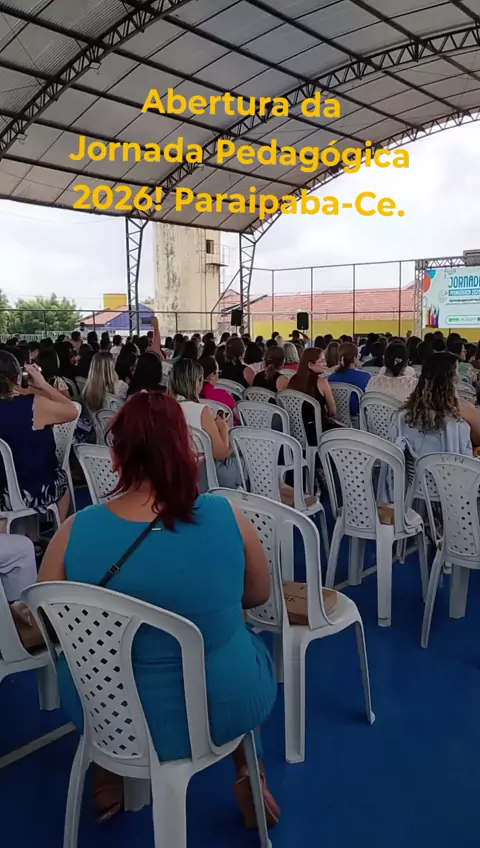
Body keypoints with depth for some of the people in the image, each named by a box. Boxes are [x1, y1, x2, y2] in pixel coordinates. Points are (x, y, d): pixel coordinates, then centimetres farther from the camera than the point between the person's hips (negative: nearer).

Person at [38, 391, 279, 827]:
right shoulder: (228, 518, -20)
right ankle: (247, 773, 33)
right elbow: (260, 595, -2)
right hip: (227, 707, 0)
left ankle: (108, 777, 41)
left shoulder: (75, 532, -20)